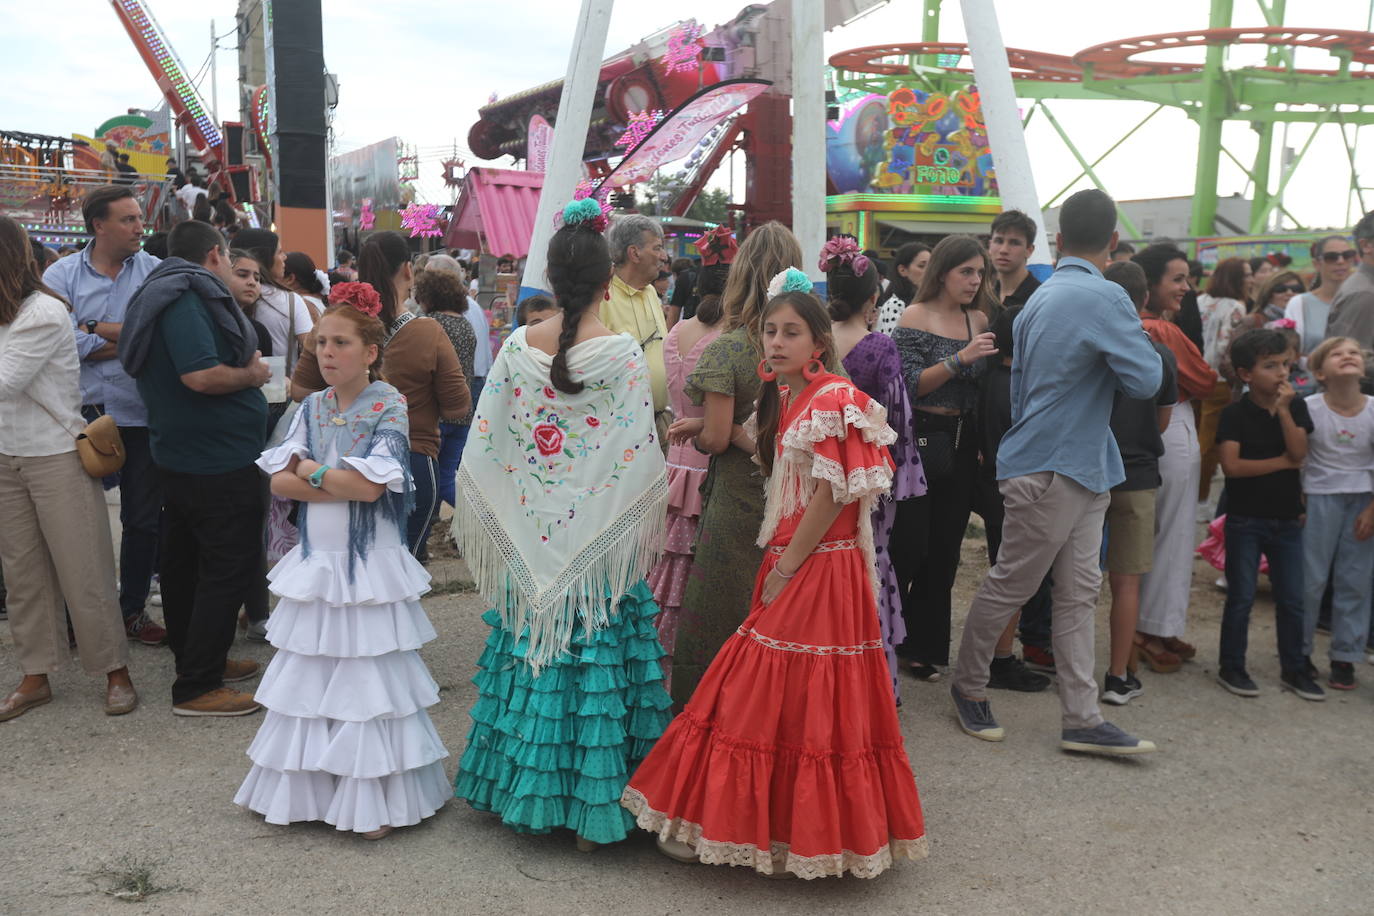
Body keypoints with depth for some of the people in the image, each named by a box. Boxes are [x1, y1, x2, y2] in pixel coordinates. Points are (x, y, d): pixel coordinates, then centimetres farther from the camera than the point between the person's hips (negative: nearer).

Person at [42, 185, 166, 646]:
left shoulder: (153, 271, 2)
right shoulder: (62, 275, 0)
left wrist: (96, 329, -13)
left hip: (141, 414, 1)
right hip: (84, 413, -1)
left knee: (143, 520, 10)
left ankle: (133, 609, 27)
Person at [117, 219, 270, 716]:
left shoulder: (161, 293, 15)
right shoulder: (187, 297, -18)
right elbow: (201, 376, -28)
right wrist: (252, 374, -11)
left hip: (181, 454, 11)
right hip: (218, 462, -11)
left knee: (187, 563, 17)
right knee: (231, 568, -5)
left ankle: (200, 660, 32)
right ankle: (196, 688, 0)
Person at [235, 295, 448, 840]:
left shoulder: (388, 406, -8)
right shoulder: (312, 408, 8)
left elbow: (371, 486, -19)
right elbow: (279, 481, -1)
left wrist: (312, 471, -7)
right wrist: (341, 484, -14)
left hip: (369, 565, -5)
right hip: (316, 561, 5)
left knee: (367, 678, 1)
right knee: (309, 676, 11)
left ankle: (374, 800, 14)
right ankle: (310, 788, 25)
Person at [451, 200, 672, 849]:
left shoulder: (517, 347, -2)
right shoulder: (623, 355, -11)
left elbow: (484, 447, 2)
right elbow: (641, 457, -10)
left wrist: (503, 525, 14)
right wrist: (647, 535, 4)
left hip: (529, 540, 3)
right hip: (598, 545, -3)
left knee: (530, 653, 15)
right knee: (595, 658, 5)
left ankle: (522, 790, 29)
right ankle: (591, 806, 15)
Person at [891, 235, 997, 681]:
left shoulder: (980, 320, 11)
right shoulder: (916, 317, -6)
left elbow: (984, 385, 16)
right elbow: (908, 384, -14)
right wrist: (960, 359, -21)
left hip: (962, 445, 6)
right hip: (918, 442, -6)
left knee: (944, 549, 10)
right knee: (909, 546, -6)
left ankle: (924, 646, 22)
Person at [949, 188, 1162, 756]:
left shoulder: (1038, 300, 12)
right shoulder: (1104, 297, -15)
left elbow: (1019, 387, 19)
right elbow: (1146, 380, -14)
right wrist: (1142, 340, 5)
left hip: (1079, 471, 9)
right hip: (1053, 470, -9)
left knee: (1078, 594, 8)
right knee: (1010, 586, 5)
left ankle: (1083, 721, 12)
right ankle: (968, 687, 21)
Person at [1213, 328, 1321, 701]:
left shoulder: (1296, 406, 3)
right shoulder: (1235, 414, -9)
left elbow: (1299, 453, -10)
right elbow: (1231, 465, -19)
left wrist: (1284, 410, -18)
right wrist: (1281, 462, -12)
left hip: (1287, 519, 4)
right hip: (1245, 520, -4)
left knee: (1292, 599, 10)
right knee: (1241, 597, 3)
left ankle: (1294, 669, 22)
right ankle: (1231, 667, 14)